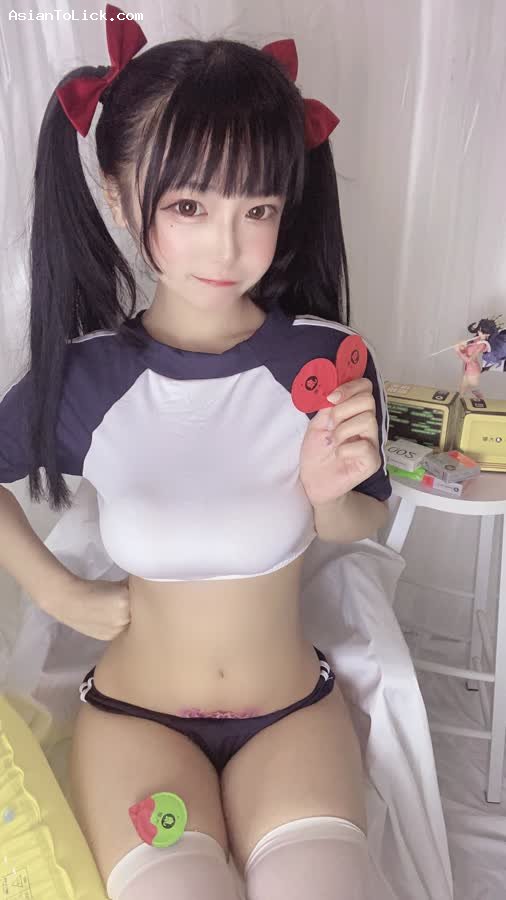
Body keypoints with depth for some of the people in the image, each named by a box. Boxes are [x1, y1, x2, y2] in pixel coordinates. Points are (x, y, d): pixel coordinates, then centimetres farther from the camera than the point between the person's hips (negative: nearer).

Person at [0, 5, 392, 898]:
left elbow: (361, 524, 2)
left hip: (291, 709, 1)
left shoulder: (325, 360, -14)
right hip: (135, 712, 0)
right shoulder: (85, 377, -14)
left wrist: (329, 494, -20)